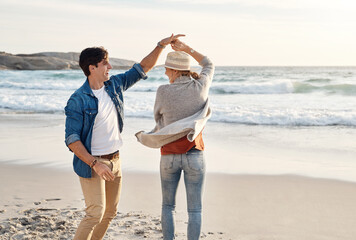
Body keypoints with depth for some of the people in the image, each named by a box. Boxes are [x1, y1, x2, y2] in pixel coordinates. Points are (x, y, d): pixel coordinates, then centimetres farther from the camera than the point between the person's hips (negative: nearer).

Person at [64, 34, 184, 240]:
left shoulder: (114, 85, 3)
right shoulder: (78, 100, -16)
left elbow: (143, 68, 12)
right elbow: (72, 140, -17)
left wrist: (161, 45, 2)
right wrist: (95, 164, -25)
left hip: (115, 161, 7)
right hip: (91, 163, -7)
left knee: (110, 212, 13)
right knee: (95, 213, -12)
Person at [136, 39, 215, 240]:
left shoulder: (163, 91, -10)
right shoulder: (201, 86, -7)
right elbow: (209, 66, 15)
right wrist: (186, 48, 11)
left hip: (169, 156, 0)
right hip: (194, 156, 0)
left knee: (168, 205, 18)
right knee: (195, 209, 7)